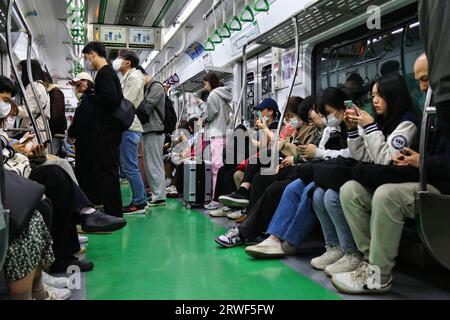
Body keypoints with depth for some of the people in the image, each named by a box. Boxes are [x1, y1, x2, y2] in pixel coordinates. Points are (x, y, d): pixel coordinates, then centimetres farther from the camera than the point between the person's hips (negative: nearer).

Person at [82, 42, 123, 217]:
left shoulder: (104, 73, -12)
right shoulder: (110, 72, 20)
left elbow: (110, 97, -26)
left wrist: (89, 98, -12)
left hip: (105, 130, -11)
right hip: (111, 129, 11)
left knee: (106, 170, -7)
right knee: (110, 169, 15)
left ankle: (113, 213, -2)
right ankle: (114, 212, 24)